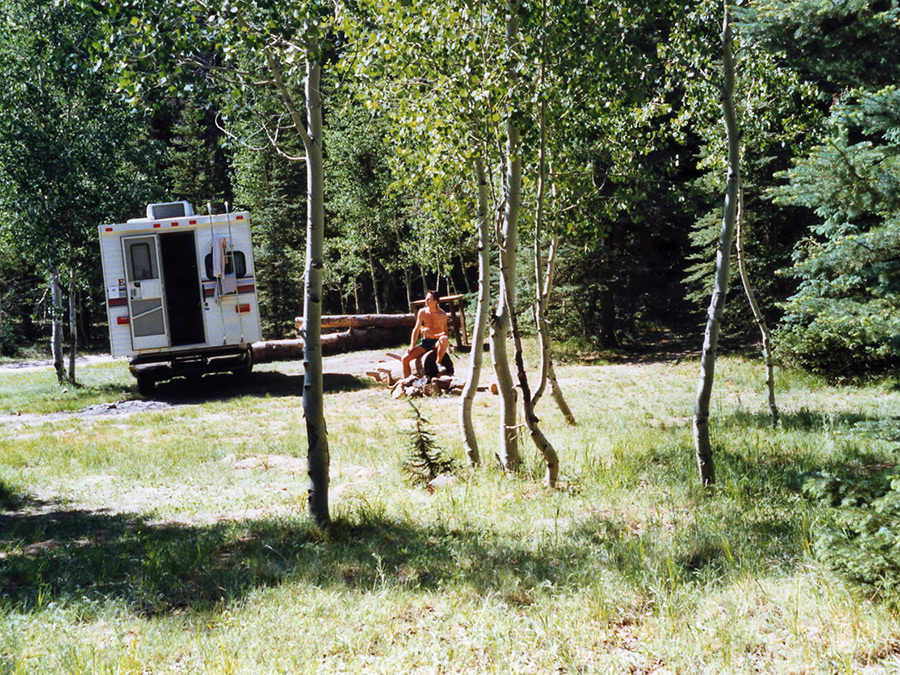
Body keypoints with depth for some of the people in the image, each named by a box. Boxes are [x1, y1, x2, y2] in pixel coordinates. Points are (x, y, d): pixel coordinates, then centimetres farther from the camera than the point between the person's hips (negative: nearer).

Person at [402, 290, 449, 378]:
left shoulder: (442, 314, -9)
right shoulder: (422, 312, 3)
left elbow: (445, 333, -15)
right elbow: (416, 330, 8)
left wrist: (433, 335, -31)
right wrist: (412, 346, -2)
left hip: (436, 343, -4)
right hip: (424, 343, 4)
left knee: (444, 339, -40)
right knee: (405, 359, -14)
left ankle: (438, 363, -21)